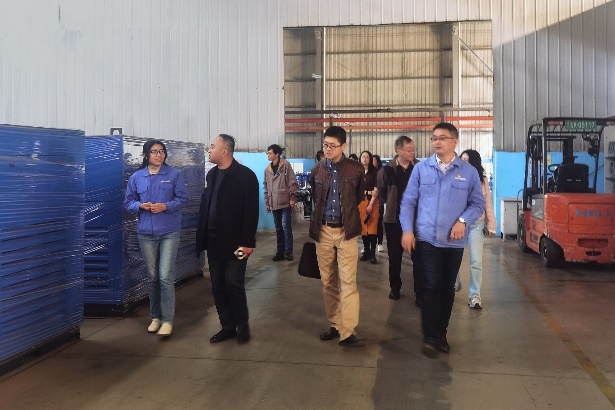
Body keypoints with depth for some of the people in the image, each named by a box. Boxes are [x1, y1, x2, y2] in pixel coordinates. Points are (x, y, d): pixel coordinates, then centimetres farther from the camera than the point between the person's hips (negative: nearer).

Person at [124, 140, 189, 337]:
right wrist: (141, 206, -12)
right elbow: (128, 202, 8)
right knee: (152, 277, 11)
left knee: (166, 276, -8)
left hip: (169, 232, -3)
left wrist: (165, 206, -17)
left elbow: (182, 199, -1)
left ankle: (167, 320, 1)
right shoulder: (136, 177, 4)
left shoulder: (174, 174, -1)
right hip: (146, 233, 3)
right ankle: (155, 316, 25)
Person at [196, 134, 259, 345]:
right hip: (214, 241, 6)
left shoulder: (245, 175, -9)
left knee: (233, 284, -4)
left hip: (235, 241, -6)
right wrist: (202, 236, 6)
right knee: (218, 286, 9)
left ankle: (242, 326, 15)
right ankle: (227, 326, 21)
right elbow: (205, 205, 13)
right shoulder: (211, 174, 11)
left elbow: (251, 211, -12)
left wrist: (248, 241, -16)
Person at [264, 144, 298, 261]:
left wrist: (292, 198, -12)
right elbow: (266, 187, 17)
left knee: (286, 227, -7)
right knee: (278, 229, 10)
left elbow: (293, 183, -7)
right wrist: (267, 202, 14)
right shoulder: (267, 170, 12)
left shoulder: (286, 165, -4)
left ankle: (288, 252, 0)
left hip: (285, 203, -5)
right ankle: (280, 252, 17)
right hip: (274, 204, 5)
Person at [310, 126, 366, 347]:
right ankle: (335, 325, 21)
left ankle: (347, 332, -5)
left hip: (346, 231, -3)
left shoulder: (356, 169, -5)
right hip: (323, 230, 3)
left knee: (348, 282, -7)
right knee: (328, 282, 9)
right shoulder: (317, 170, 3)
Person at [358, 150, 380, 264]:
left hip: (373, 201, -3)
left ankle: (373, 253, -6)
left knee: (373, 227, -7)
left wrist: (371, 204, -13)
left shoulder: (375, 172, 0)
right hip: (361, 201, 3)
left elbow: (376, 189, -5)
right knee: (363, 227, 3)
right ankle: (366, 251, 12)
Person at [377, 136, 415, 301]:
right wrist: (392, 204, 8)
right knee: (395, 256, 11)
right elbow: (381, 192, 10)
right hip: (394, 218, 0)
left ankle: (420, 292, 6)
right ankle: (395, 287, 26)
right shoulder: (387, 170, -3)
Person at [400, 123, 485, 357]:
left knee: (447, 288, 12)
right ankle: (430, 337, 5)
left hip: (454, 241, 2)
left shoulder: (469, 172, 3)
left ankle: (441, 333, 27)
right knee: (430, 287, -5)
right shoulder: (421, 168, 2)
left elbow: (478, 203, 5)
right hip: (427, 238, -2)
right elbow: (408, 201, 2)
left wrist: (463, 221, -12)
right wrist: (407, 230, -6)